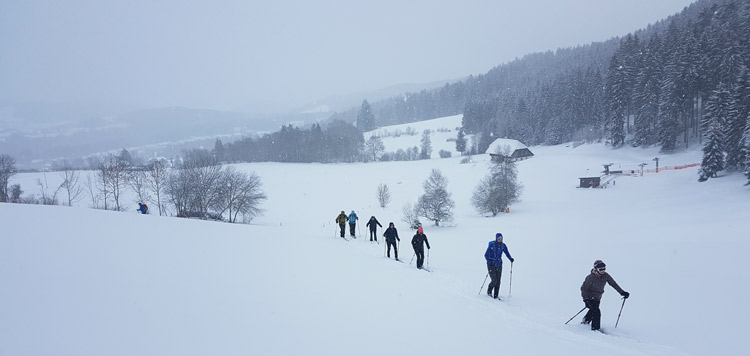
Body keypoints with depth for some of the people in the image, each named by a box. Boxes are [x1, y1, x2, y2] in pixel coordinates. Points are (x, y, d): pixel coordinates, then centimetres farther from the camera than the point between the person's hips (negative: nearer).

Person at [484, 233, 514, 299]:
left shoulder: (503, 246, 2)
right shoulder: (491, 245, -10)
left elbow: (507, 253, 13)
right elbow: (486, 255, -8)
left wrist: (510, 259, -7)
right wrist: (489, 262, -23)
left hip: (499, 265, 4)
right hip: (491, 265, -4)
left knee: (498, 281, -1)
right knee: (494, 281, -11)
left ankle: (495, 295, 10)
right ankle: (489, 291, 16)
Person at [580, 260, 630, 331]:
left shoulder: (605, 276, -10)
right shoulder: (590, 277, -26)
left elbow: (613, 284, 2)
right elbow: (583, 288, -20)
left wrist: (622, 292, -3)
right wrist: (586, 299, -29)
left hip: (597, 298, 7)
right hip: (589, 298, -7)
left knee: (592, 311, 23)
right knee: (596, 312, -19)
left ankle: (585, 322, 46)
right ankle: (595, 329, -8)